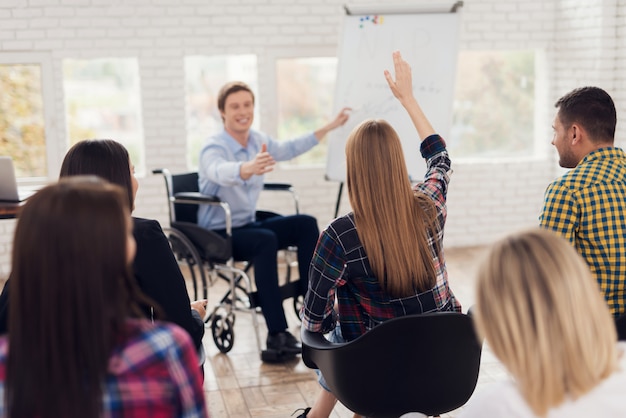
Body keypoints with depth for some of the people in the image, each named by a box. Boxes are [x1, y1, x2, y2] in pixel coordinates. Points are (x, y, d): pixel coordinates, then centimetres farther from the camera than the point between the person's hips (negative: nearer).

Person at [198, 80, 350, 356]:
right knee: (266, 240, -33)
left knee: (305, 224, -6)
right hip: (218, 234, -8)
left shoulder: (258, 140, 1)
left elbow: (288, 149, 19)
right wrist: (249, 168, -67)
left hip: (248, 225, 8)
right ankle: (277, 334, -32)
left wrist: (329, 127, 19)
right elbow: (220, 172, -45)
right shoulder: (214, 148, -21)